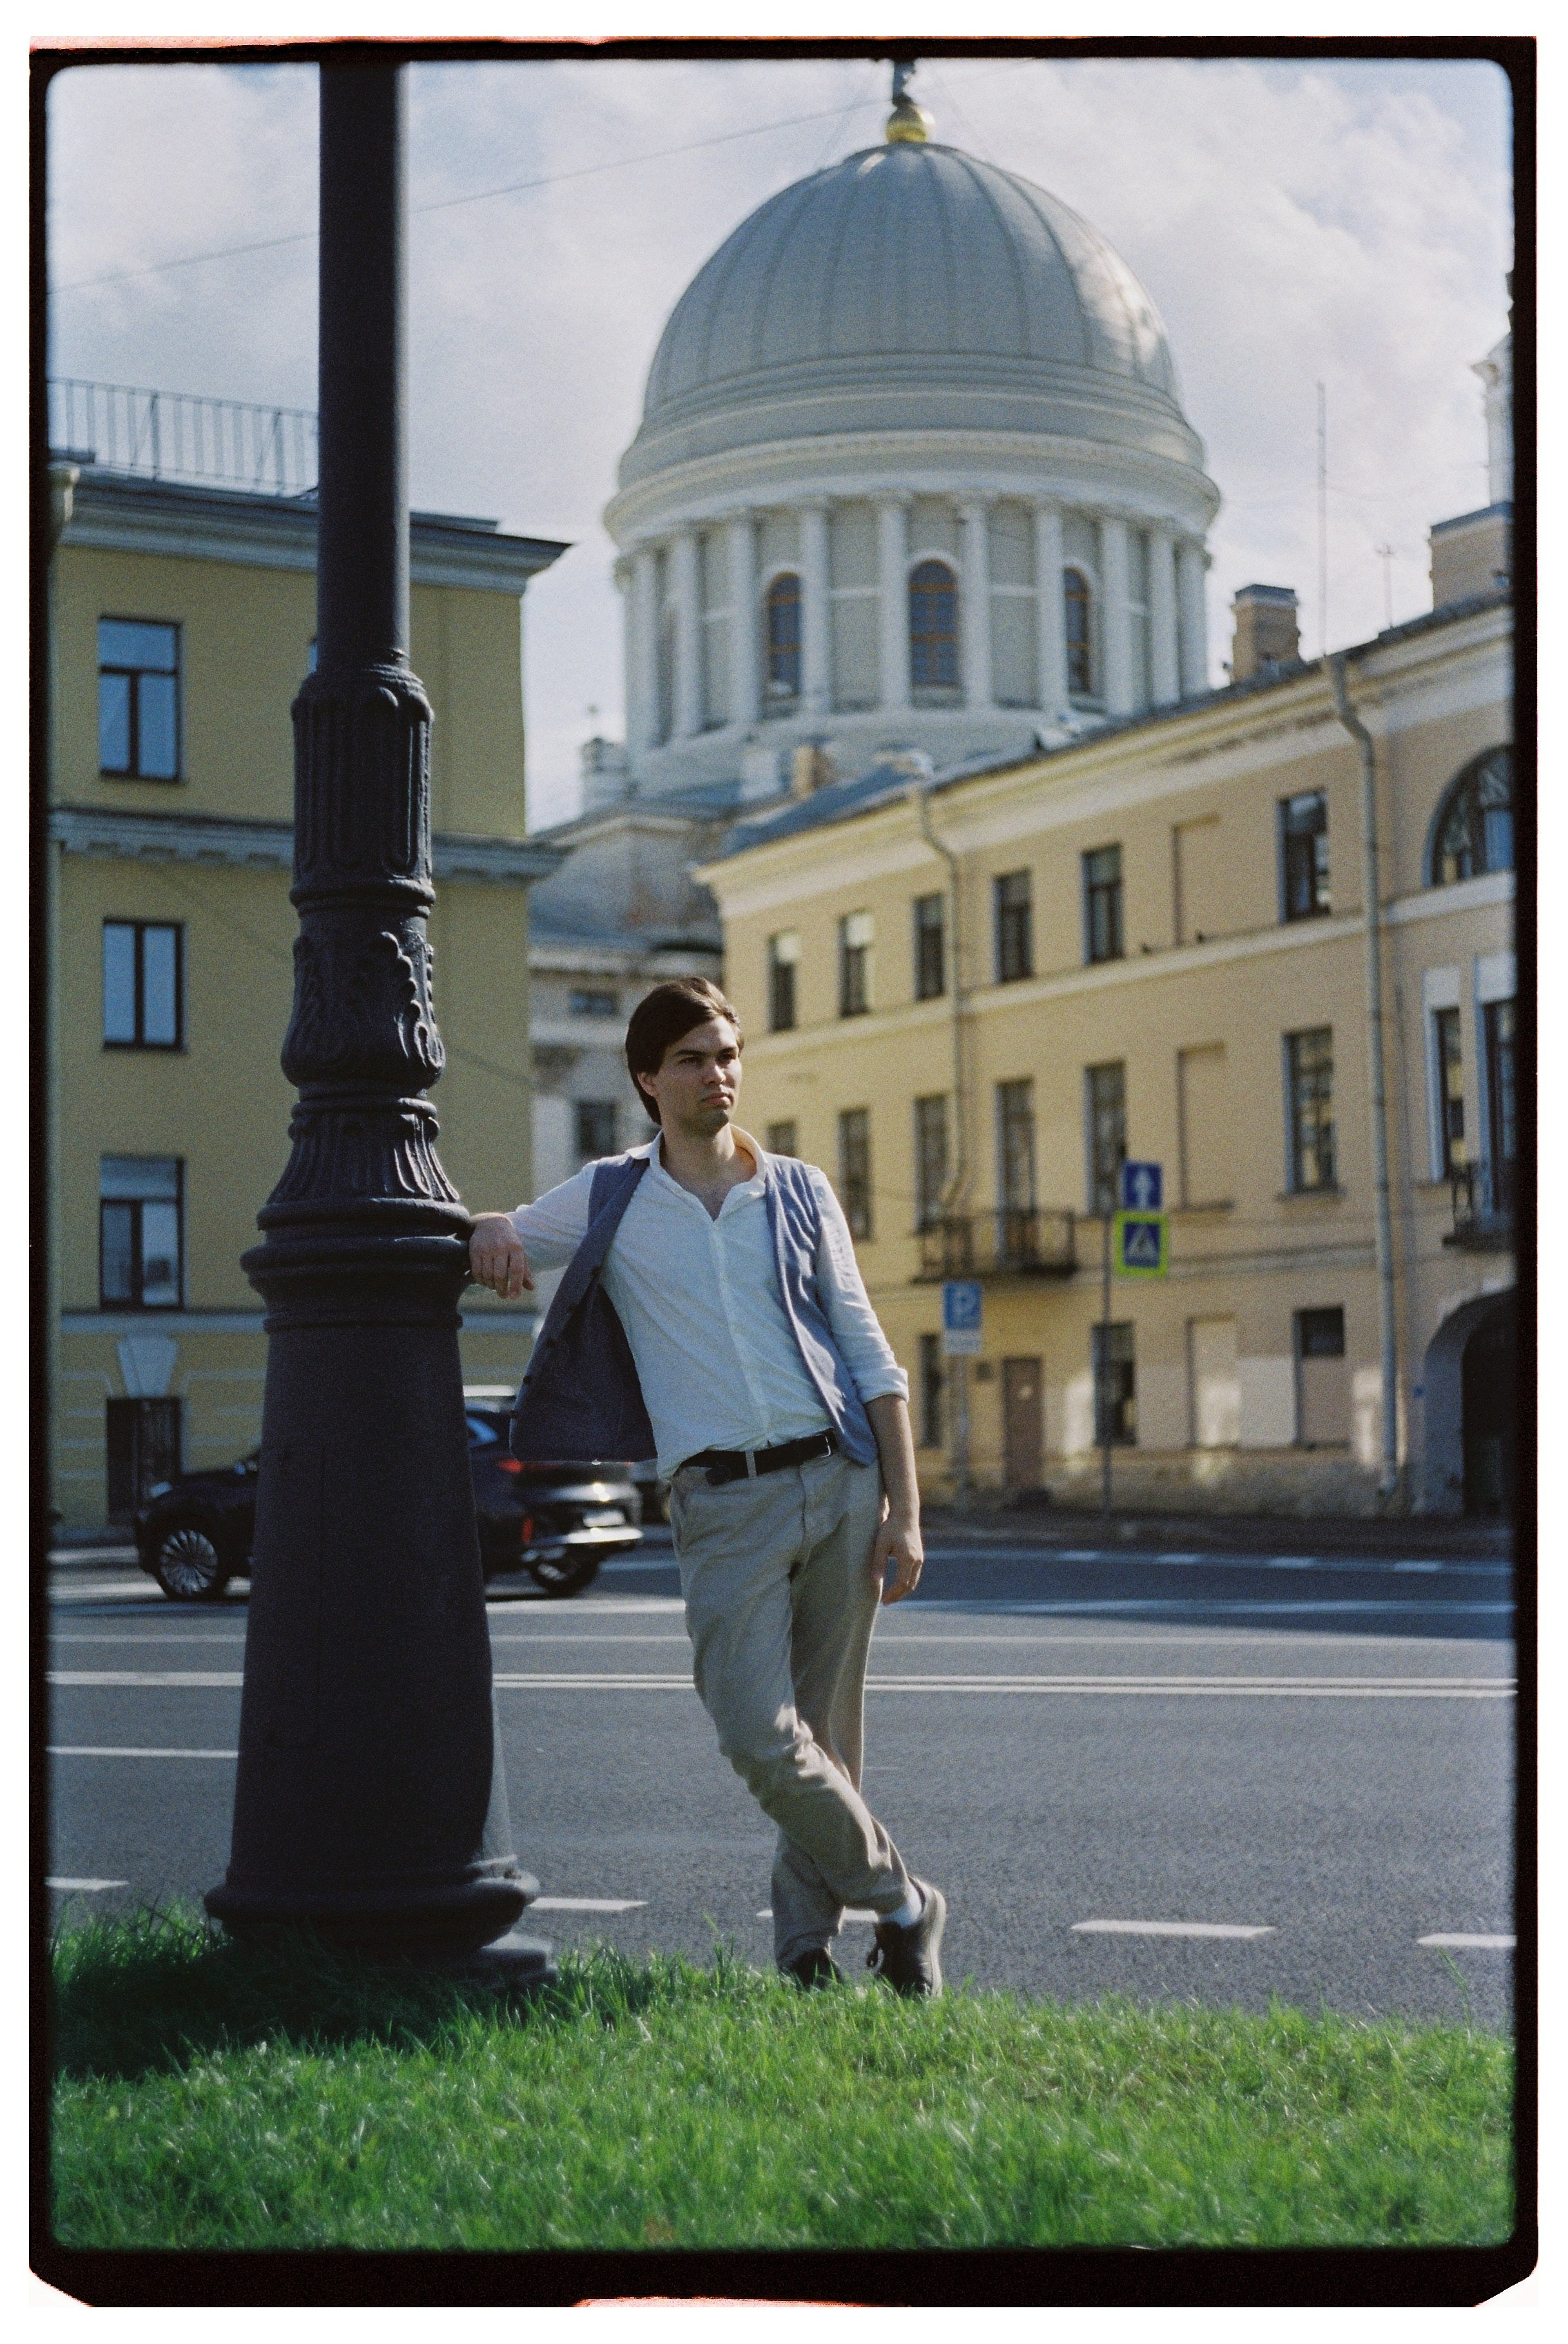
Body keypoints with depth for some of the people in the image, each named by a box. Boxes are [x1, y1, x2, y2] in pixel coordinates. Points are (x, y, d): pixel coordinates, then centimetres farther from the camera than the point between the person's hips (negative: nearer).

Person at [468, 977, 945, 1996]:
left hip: (839, 1480, 1)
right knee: (760, 1737, -14)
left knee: (827, 1737, 4)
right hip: (724, 1503, -1)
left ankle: (808, 1938, 18)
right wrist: (488, 1233, -8)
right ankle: (900, 1899, 5)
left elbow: (869, 1354, 9)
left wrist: (905, 1509, 1)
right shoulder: (611, 1200, 9)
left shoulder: (800, 1190, 11)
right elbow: (501, 1241, 18)